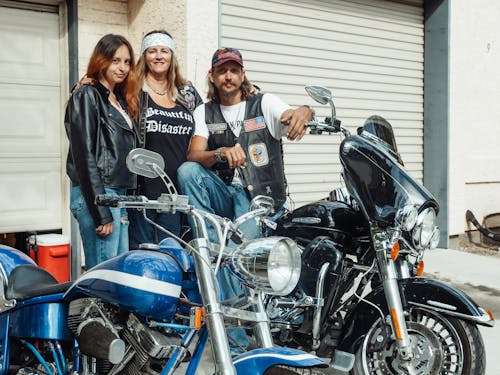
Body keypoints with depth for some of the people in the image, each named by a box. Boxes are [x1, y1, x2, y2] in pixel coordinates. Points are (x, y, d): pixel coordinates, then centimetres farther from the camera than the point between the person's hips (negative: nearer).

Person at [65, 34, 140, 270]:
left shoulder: (121, 101, 20)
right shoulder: (86, 97, -5)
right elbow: (84, 155, -14)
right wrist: (101, 213, -18)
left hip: (119, 194, 9)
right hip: (96, 196, -9)